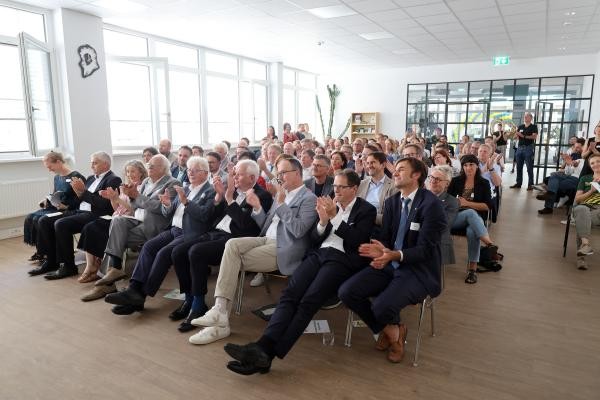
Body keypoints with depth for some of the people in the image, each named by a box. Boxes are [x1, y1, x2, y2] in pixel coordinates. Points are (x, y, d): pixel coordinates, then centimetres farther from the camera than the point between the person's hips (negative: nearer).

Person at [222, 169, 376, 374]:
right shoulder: (331, 205, 21)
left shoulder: (367, 210, 8)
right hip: (318, 254, 5)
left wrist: (334, 217, -10)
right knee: (289, 293, -22)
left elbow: (356, 240, -6)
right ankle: (263, 346, -33)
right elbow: (314, 239, 15)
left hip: (342, 259, -5)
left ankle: (268, 353, -29)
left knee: (308, 301, -26)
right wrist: (323, 221, -4)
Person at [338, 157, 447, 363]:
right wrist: (380, 250, -18)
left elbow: (426, 249, -16)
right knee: (346, 292, -14)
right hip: (390, 264, 6)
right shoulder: (391, 202, 9)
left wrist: (396, 255, -35)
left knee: (382, 306, -31)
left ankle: (394, 328, 11)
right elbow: (385, 238, 8)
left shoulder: (431, 204, -13)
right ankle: (389, 329, 9)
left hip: (419, 270, -6)